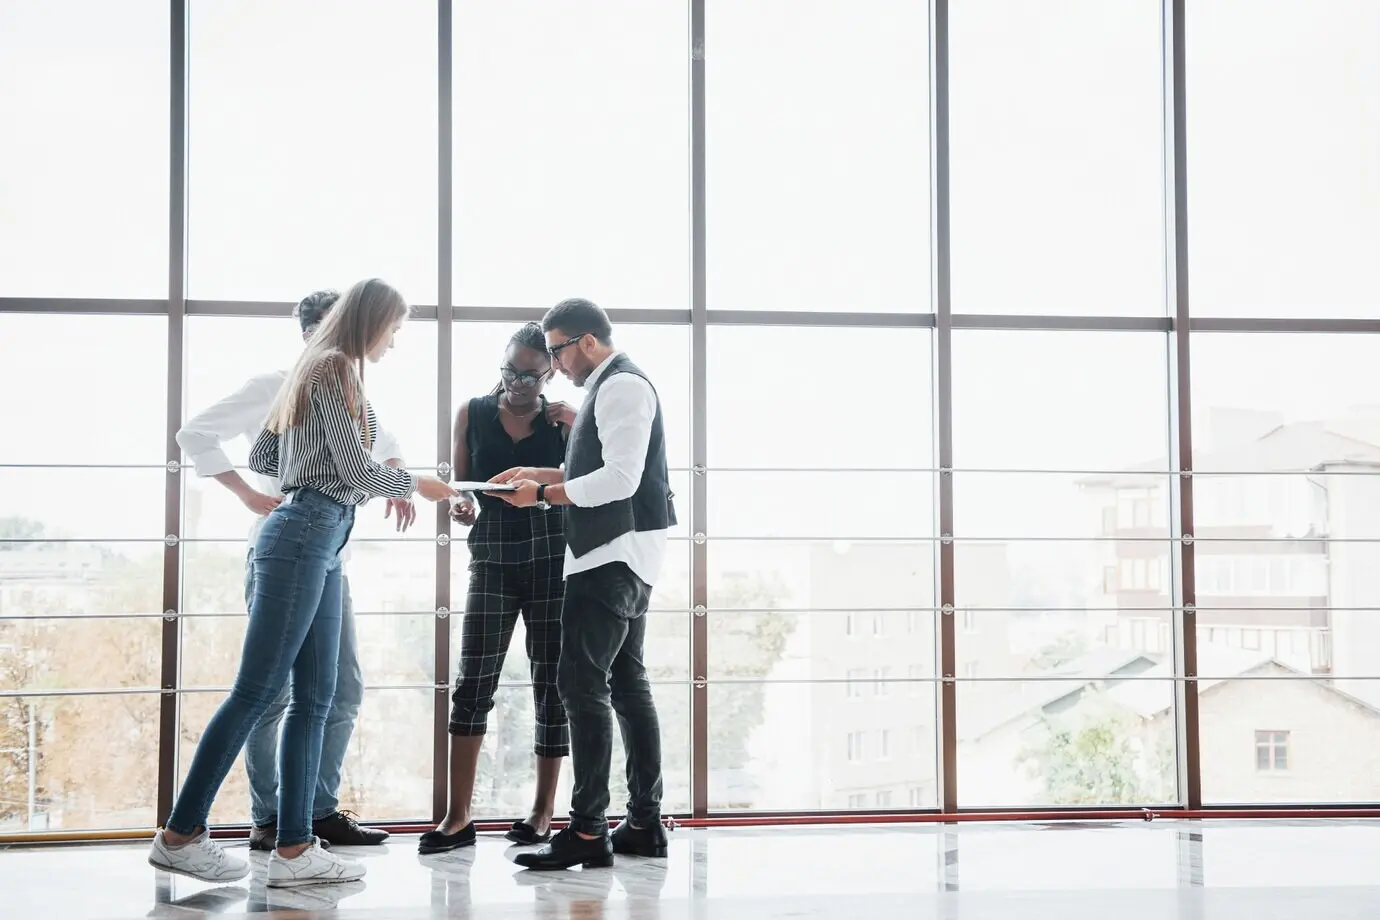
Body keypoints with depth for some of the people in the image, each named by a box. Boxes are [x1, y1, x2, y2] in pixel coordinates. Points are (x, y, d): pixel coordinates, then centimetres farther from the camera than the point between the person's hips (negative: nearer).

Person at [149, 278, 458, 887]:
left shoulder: (318, 369, 21)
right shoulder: (335, 370, -7)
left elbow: (262, 458, 22)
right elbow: (356, 468, -11)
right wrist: (415, 485, 5)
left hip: (319, 544, 10)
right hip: (304, 537, -10)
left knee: (314, 698, 7)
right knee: (256, 692, -7)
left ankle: (294, 848, 8)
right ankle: (180, 834, -1)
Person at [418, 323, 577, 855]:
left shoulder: (563, 420, 3)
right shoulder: (473, 414, 6)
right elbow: (461, 486, 14)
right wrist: (460, 508, -7)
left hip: (551, 558, -1)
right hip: (493, 558, 1)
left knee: (552, 683, 4)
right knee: (473, 682, -6)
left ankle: (544, 812, 14)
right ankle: (458, 817, -2)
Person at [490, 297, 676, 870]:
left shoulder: (621, 387, -13)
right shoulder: (610, 387, 19)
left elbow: (620, 478, -22)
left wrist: (544, 494, -15)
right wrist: (542, 474, 15)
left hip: (616, 554, -11)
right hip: (620, 554, 11)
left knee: (581, 683, -13)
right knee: (627, 683, 11)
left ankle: (587, 832, -12)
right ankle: (645, 824, 16)